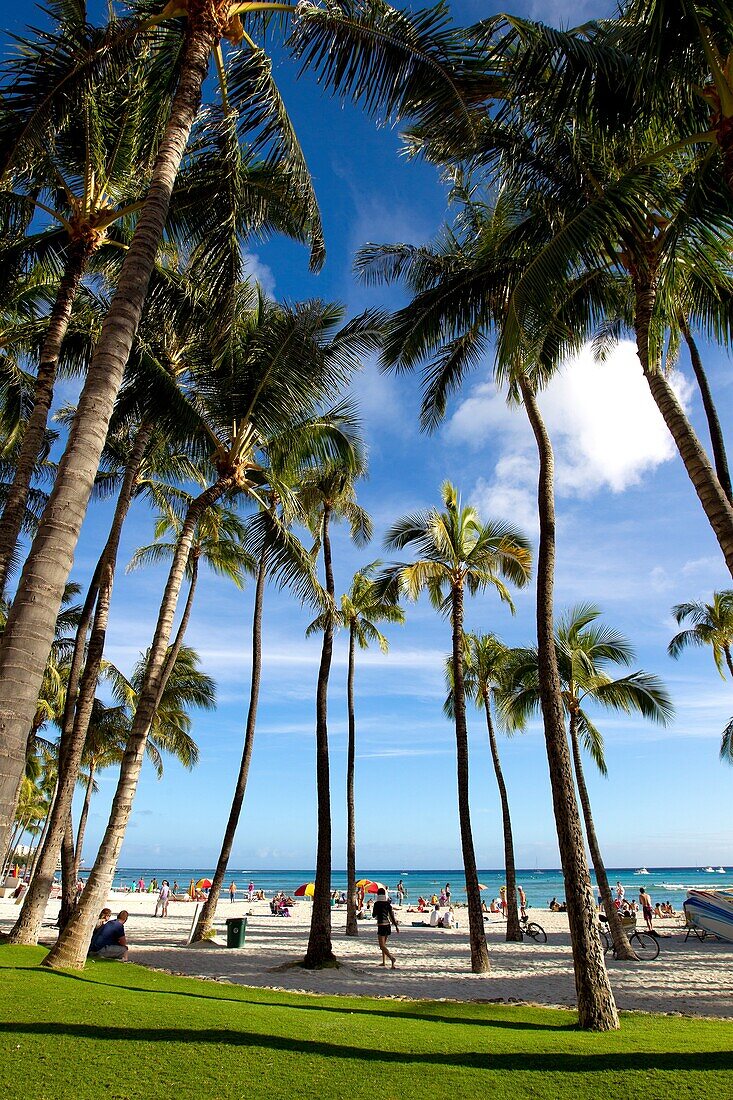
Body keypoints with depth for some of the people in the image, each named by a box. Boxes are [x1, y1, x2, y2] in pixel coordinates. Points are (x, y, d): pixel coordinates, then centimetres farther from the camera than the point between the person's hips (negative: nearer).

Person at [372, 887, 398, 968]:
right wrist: (396, 926, 7)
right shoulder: (388, 903, 3)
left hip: (381, 926, -6)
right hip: (388, 925, 6)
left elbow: (374, 915, -3)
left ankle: (392, 958, -26)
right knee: (384, 944, 21)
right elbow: (392, 915, 2)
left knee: (382, 945, -6)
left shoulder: (377, 903, -10)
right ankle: (384, 962, 25)